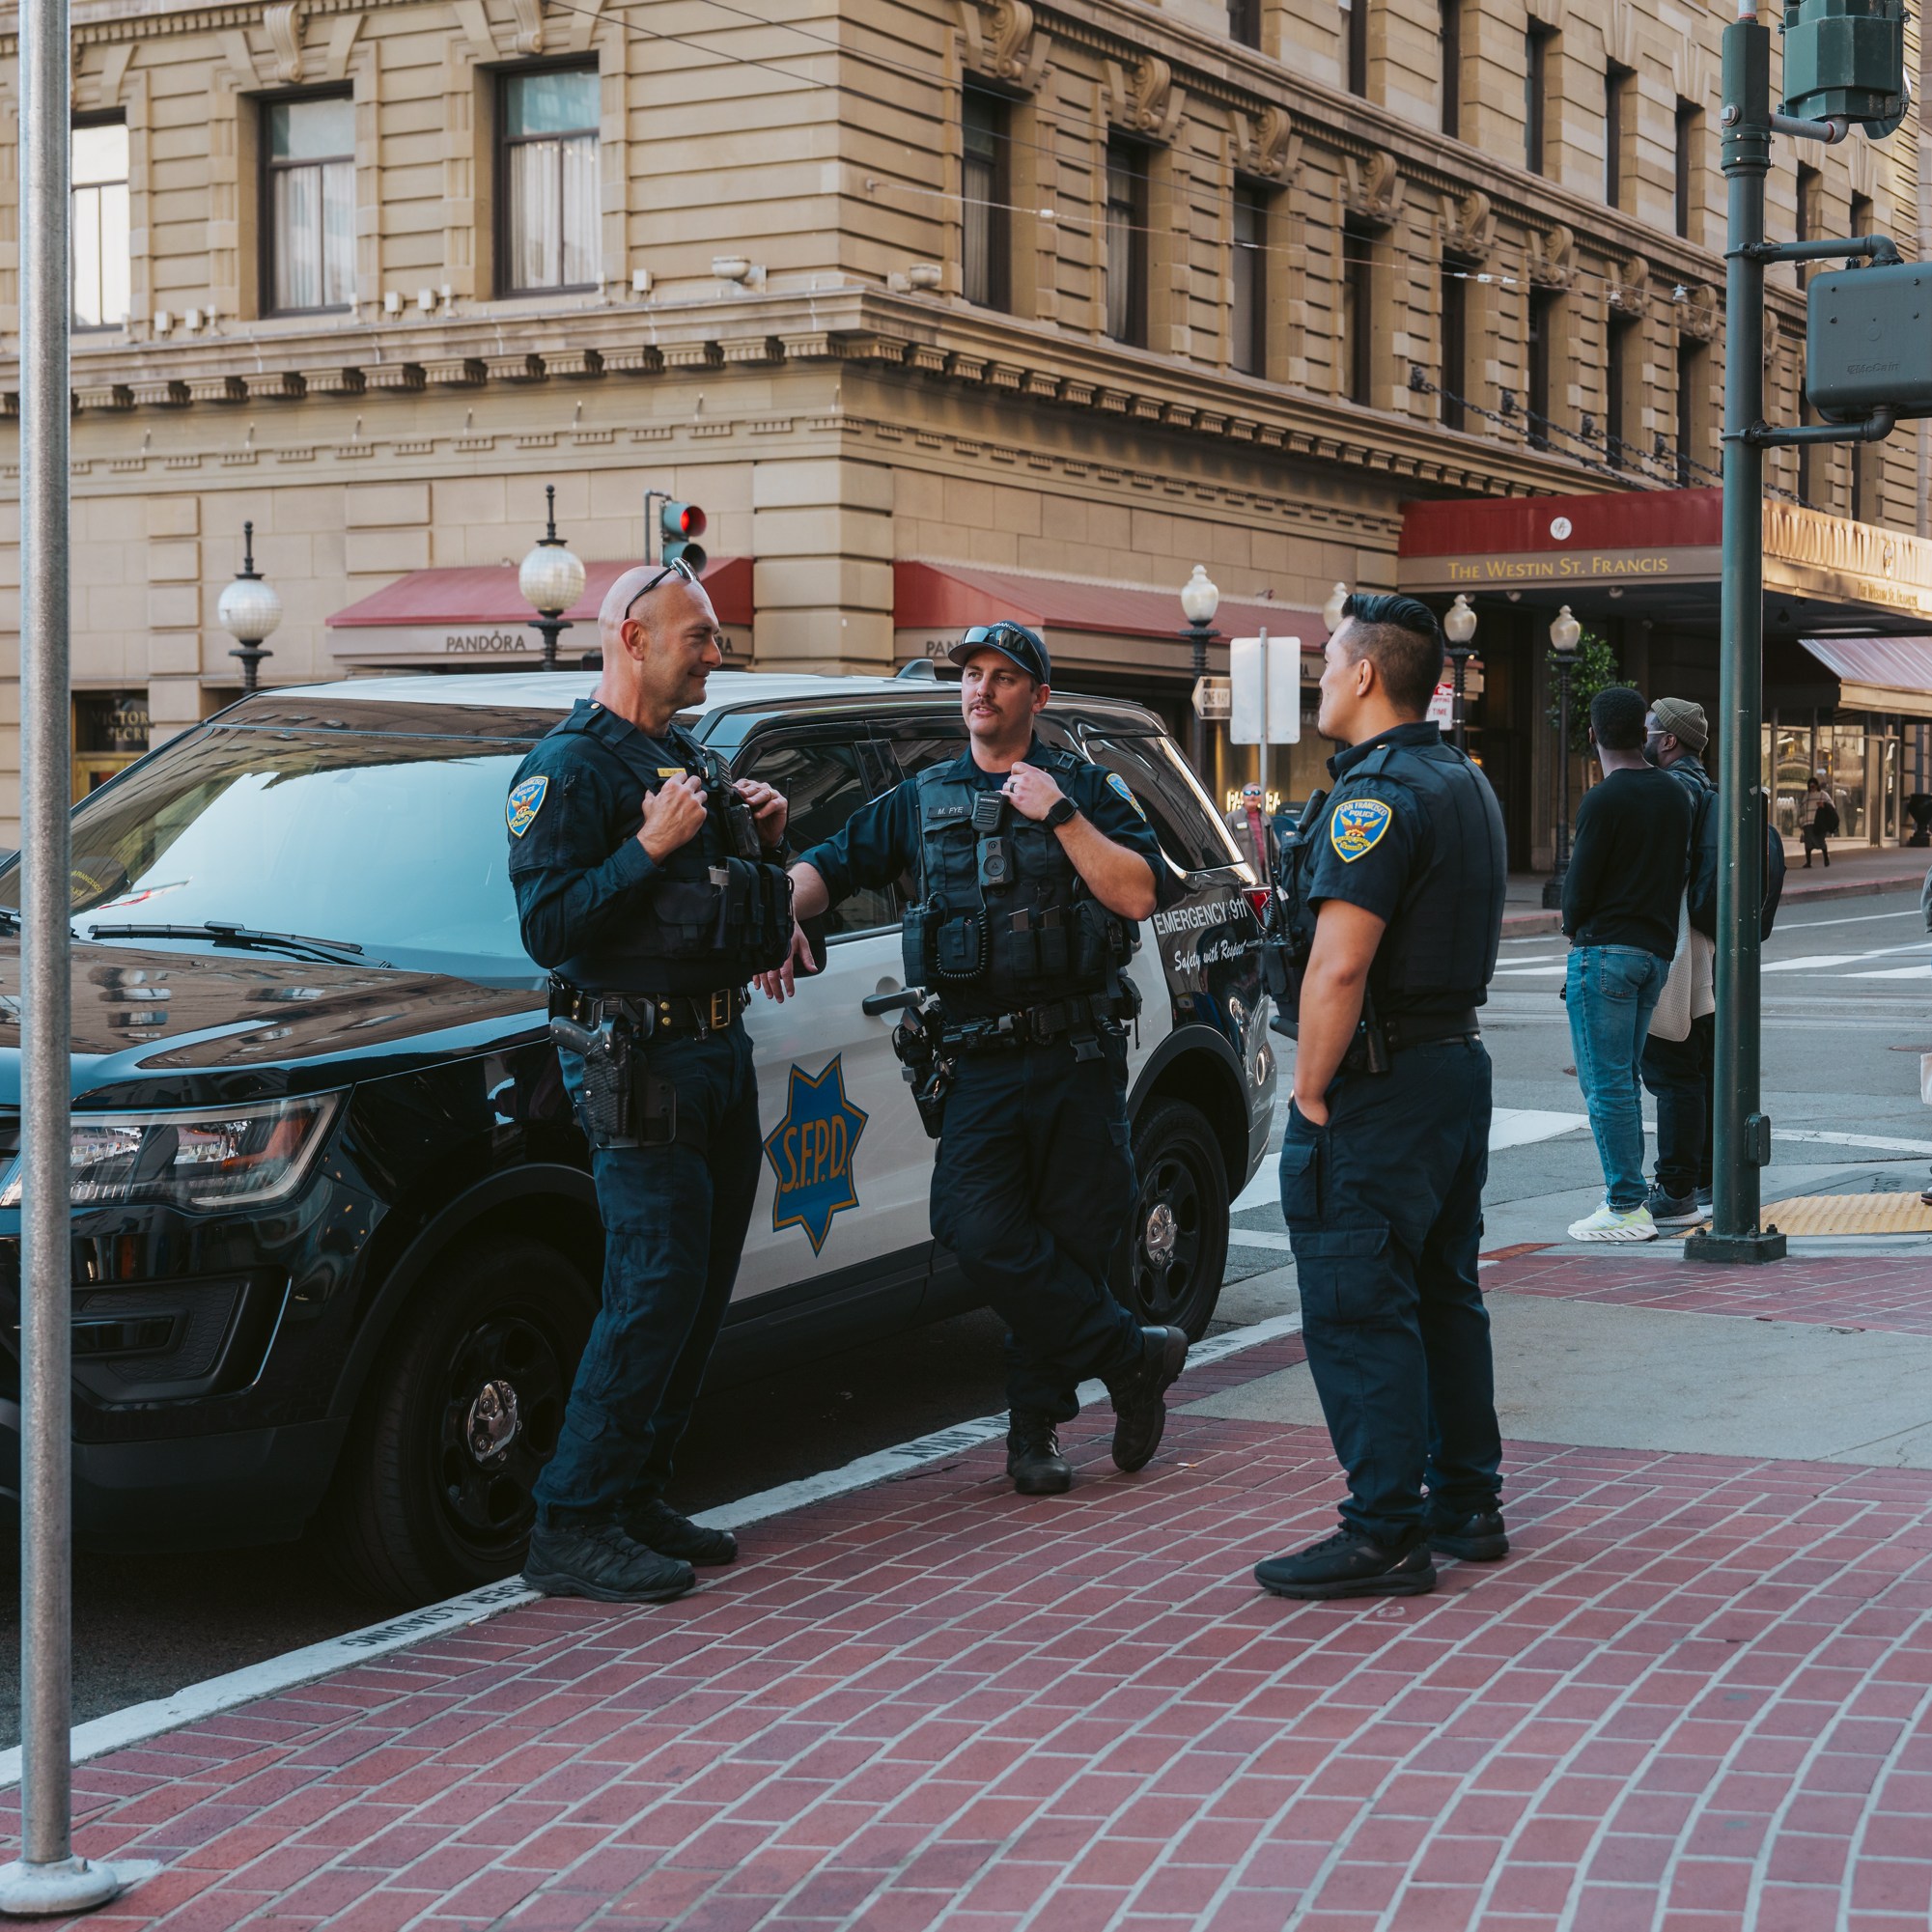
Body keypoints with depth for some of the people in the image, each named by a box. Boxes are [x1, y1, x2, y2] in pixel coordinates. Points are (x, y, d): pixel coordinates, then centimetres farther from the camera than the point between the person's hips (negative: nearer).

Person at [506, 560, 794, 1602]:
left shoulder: (692, 764, 20)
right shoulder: (569, 769, -8)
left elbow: (752, 929, 25)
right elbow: (548, 927, -18)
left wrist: (762, 846, 7)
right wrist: (651, 849, -22)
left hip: (720, 1049, 9)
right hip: (638, 1063, -9)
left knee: (702, 1291, 9)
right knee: (654, 1291, -12)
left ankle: (636, 1499, 18)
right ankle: (571, 1527, -7)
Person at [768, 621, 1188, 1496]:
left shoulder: (1085, 787, 7)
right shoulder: (922, 800, 15)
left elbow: (1138, 893, -5)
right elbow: (830, 863, 13)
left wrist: (1059, 815, -12)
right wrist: (785, 915, -8)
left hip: (1079, 1059, -1)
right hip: (977, 1063, 1)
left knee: (1073, 1240, 1)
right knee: (981, 1233, -17)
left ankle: (1035, 1425, 15)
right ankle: (1134, 1357, -4)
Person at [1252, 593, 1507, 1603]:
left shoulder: (1375, 796, -18)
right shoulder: (1466, 786, 14)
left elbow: (1339, 966, -25)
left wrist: (1310, 1093, -17)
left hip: (1377, 1079, -10)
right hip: (1458, 1060, 10)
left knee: (1357, 1310, -6)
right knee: (1442, 1296, 17)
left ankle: (1385, 1536, -4)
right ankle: (1465, 1506, 24)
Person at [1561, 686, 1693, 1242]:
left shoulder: (1603, 800, -13)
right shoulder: (1676, 794, 10)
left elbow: (1579, 888, -11)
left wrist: (1573, 931, 9)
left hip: (1605, 951, -8)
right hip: (1658, 950, 8)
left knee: (1606, 1084, -5)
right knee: (1621, 1078, 15)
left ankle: (1627, 1207, -5)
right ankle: (1628, 1191, 17)